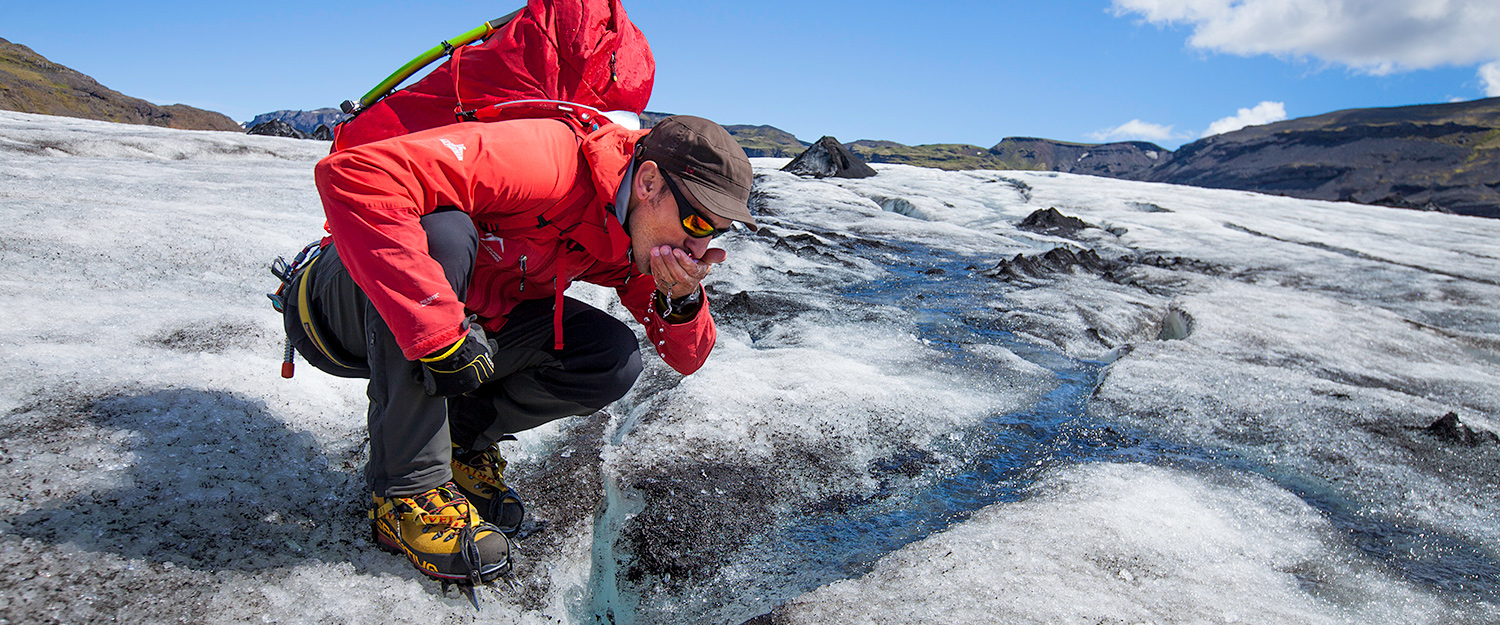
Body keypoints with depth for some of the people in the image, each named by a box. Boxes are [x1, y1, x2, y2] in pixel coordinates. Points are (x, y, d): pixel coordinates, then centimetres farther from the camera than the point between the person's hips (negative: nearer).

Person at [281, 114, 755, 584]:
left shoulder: (632, 238, -8)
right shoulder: (543, 162, -32)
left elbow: (687, 359, -2)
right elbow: (352, 174, -40)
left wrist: (682, 300, -25)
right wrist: (438, 332, -42)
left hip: (467, 326, 5)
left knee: (615, 360, -15)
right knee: (444, 234, -38)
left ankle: (461, 435, 6)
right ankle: (408, 486, -23)